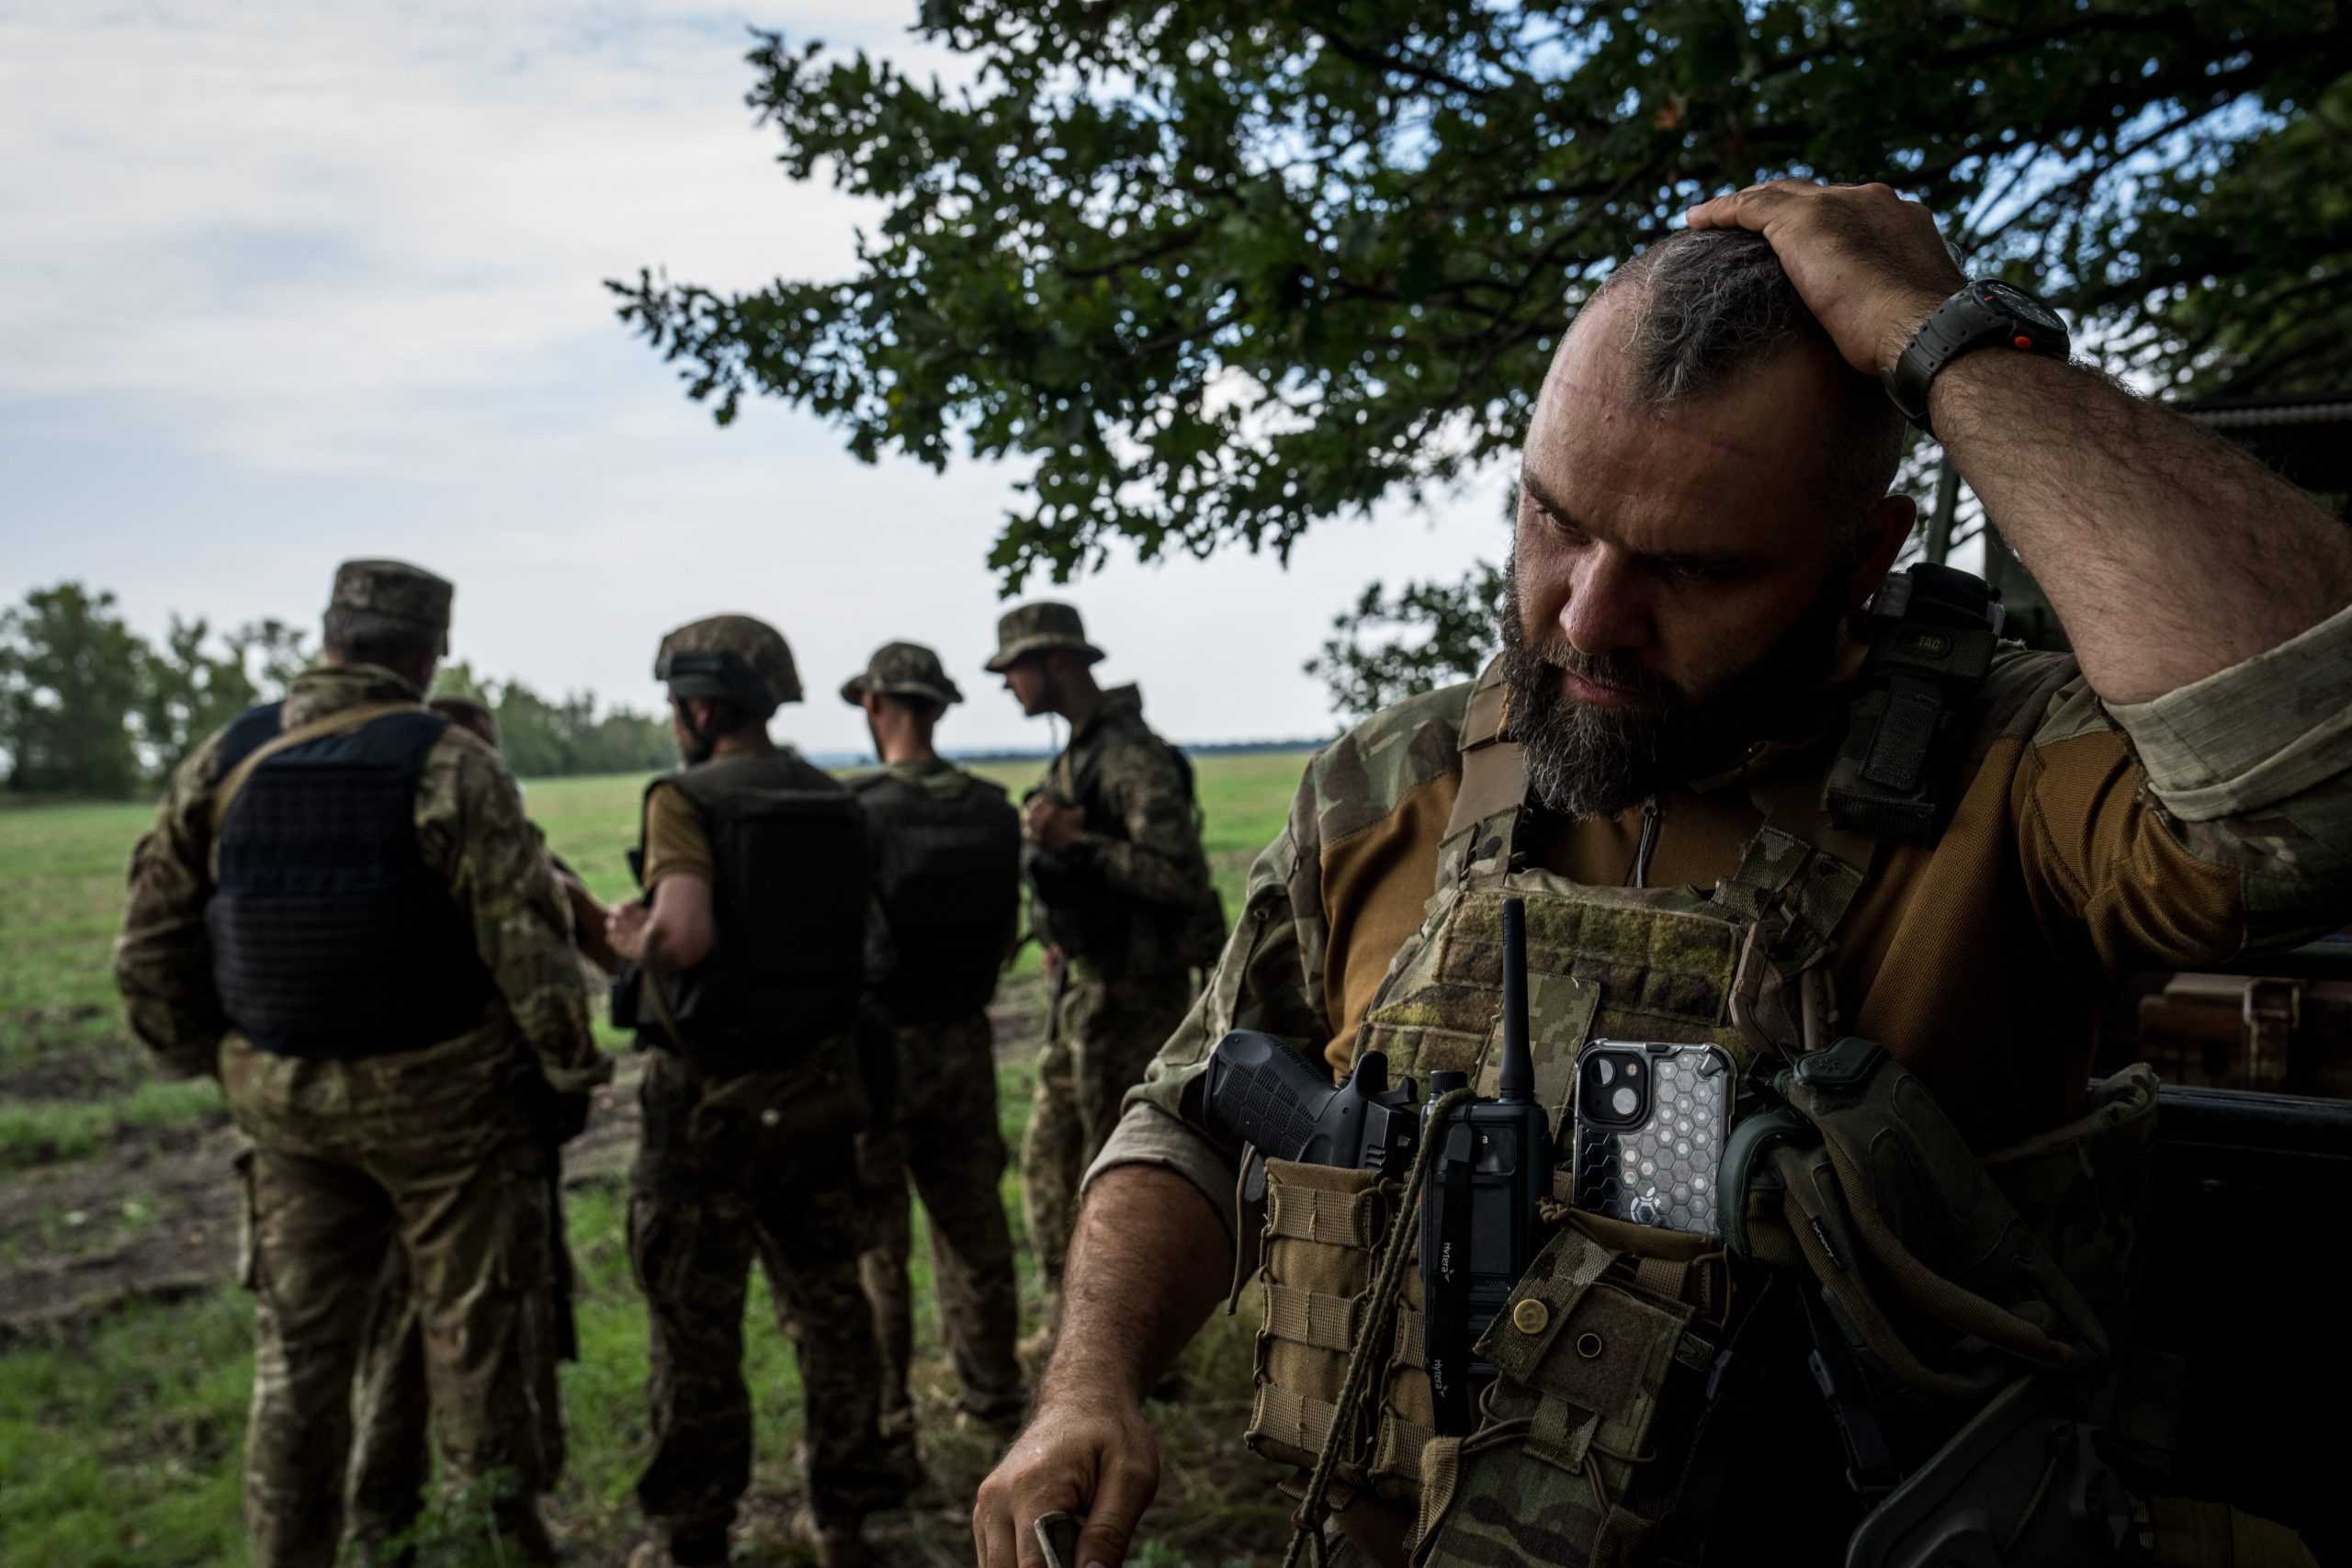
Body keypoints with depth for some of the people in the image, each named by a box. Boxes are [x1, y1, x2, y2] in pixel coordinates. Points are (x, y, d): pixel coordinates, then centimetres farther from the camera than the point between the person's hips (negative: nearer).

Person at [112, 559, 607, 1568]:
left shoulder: (223, 762, 1)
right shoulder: (447, 763, -14)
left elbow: (150, 945, 4)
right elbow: (525, 935, -16)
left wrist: (206, 1059, 16)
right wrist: (569, 1069, -5)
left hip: (283, 1102, 4)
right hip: (440, 1098, -4)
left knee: (298, 1346, 16)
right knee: (476, 1327, 9)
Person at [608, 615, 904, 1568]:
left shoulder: (686, 798, -14)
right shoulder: (832, 803, 4)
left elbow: (684, 935, -29)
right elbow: (848, 933, 6)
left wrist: (632, 936, -7)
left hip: (711, 1095, -5)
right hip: (819, 1085, 6)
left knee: (695, 1323, 9)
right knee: (827, 1298, 17)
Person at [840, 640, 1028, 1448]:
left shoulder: (859, 808, -16)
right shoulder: (994, 809, 1)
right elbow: (1006, 934, 9)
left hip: (878, 1043, -5)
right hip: (966, 1040, 5)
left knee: (870, 1235, 6)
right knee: (972, 1222, 16)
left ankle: (881, 1413, 13)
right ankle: (992, 1392, 26)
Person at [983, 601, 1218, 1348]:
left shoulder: (1132, 755, -19)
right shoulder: (1077, 754, 12)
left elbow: (1183, 877, -27)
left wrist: (1072, 844, -28)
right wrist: (1063, 940, 12)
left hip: (1129, 993, -10)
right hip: (1084, 986, 10)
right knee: (1048, 1157, 18)